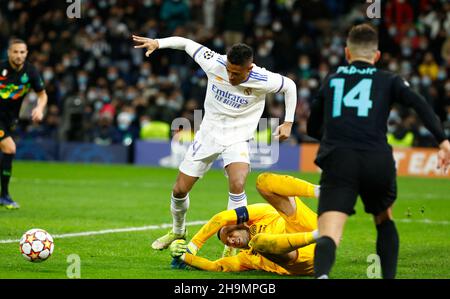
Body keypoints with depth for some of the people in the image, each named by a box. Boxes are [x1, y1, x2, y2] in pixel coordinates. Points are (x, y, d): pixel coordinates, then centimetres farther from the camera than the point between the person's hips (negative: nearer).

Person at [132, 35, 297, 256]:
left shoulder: (262, 81, -22)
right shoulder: (214, 64, -19)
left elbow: (290, 86, -2)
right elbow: (187, 44, -5)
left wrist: (288, 123, -5)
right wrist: (157, 43, -16)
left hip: (237, 138, -3)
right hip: (208, 133, 3)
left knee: (237, 185, -29)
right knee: (179, 189, 4)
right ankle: (178, 231, 35)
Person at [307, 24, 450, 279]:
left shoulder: (331, 81, 24)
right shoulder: (389, 80, 18)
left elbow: (313, 128, 33)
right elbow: (419, 103, -2)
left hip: (338, 161, 0)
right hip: (378, 161, 1)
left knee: (329, 236, -16)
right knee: (385, 220, 30)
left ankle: (321, 275, -47)